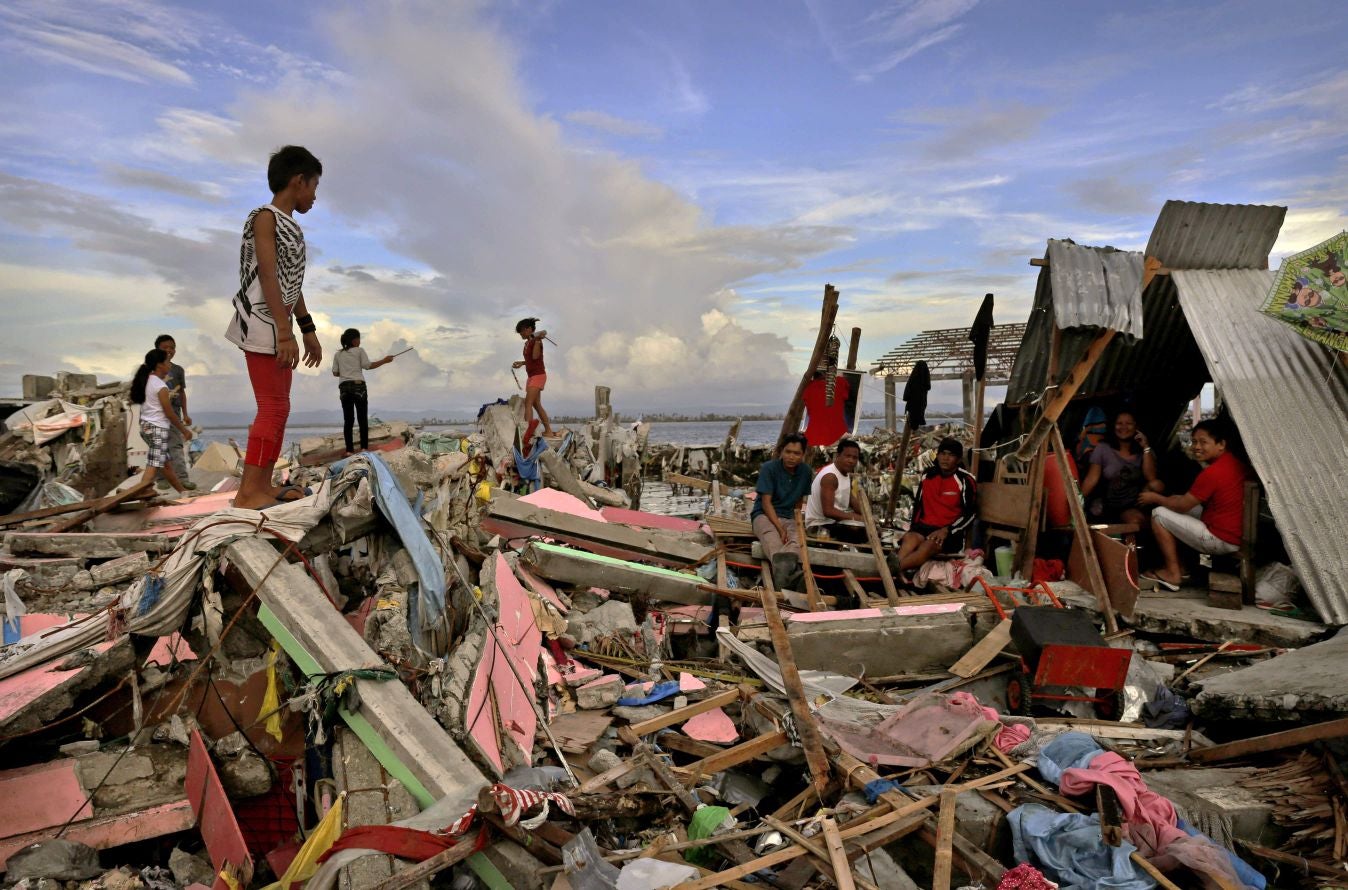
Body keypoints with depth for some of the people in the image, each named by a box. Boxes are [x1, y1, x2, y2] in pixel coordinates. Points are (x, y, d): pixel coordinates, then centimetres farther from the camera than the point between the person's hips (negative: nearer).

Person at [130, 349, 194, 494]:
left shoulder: (145, 381, 9)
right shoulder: (161, 386, -14)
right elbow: (169, 413, -12)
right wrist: (184, 430, -1)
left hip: (146, 426, 9)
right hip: (157, 428, -9)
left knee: (166, 463, 17)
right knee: (153, 467, -10)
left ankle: (183, 491, 29)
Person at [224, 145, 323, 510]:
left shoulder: (290, 226, 18)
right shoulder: (265, 217, -9)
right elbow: (268, 277, -17)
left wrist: (308, 330, 22)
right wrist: (286, 332, -22)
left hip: (277, 327, 10)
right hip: (262, 325, -10)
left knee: (278, 407, 10)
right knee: (273, 407, -12)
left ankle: (264, 485, 16)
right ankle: (247, 493, -9)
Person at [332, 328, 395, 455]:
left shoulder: (337, 354, 12)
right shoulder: (359, 351, 3)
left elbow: (335, 373, 10)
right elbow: (368, 366, -4)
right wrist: (384, 360, 3)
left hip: (344, 387, 3)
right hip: (358, 385, -3)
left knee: (348, 420, 3)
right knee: (363, 418, 0)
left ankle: (349, 449, -2)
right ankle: (364, 447, -8)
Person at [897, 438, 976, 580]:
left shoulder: (965, 480, -6)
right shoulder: (928, 475, 10)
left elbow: (970, 514, -8)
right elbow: (917, 503, 19)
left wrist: (946, 530, -17)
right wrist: (913, 526, 6)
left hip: (951, 532, -4)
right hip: (925, 526, 4)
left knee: (927, 547, -36)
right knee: (909, 539, -31)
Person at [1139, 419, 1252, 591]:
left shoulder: (1212, 472, -23)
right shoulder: (1237, 463, 5)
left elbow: (1182, 506, -12)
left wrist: (1155, 498, 4)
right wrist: (1181, 498, 14)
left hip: (1223, 541, -9)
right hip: (1239, 535, 9)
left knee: (1159, 514, -4)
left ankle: (1173, 573, 4)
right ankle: (1183, 565, 22)